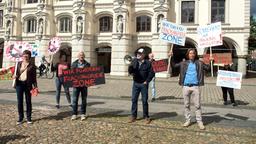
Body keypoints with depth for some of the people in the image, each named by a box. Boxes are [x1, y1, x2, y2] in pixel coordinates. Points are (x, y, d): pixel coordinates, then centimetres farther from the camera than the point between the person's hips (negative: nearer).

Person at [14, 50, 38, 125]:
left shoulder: (32, 65, 1)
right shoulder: (19, 63, 10)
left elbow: (34, 77, 1)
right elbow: (17, 72, 18)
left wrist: (35, 86, -5)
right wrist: (15, 76, -6)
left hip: (27, 84, -2)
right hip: (19, 83, 2)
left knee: (28, 101, 5)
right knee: (19, 101, 4)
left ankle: (29, 118, 16)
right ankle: (20, 117, 16)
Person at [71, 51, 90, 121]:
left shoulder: (87, 64, 8)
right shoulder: (74, 64, 9)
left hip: (84, 84, 1)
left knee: (84, 100, 6)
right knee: (74, 99, 0)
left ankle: (83, 114, 17)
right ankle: (74, 114, 10)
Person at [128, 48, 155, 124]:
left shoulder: (147, 63, -4)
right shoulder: (134, 61, 5)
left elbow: (151, 73, -4)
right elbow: (130, 71, 0)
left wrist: (147, 81, -8)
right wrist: (130, 67, -21)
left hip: (144, 84, -3)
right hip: (136, 84, 3)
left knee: (144, 101, 4)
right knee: (134, 100, 4)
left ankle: (146, 116, 16)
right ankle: (133, 116, 14)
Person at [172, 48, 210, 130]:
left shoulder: (199, 63, 6)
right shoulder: (184, 63, 8)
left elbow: (208, 68, 7)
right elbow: (174, 65, 10)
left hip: (195, 86, -1)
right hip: (186, 86, 1)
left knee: (197, 105, 1)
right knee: (186, 105, 9)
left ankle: (200, 122, 8)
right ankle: (188, 120, 21)